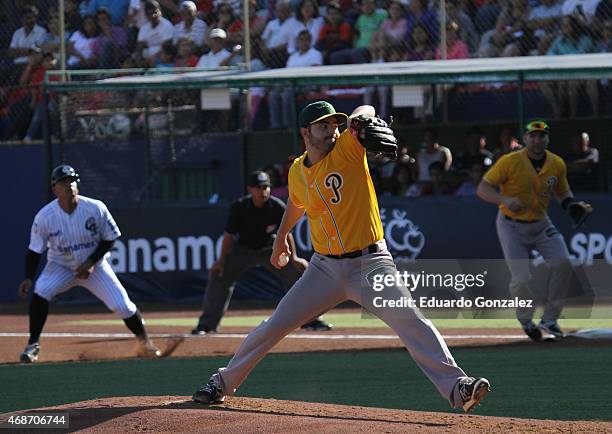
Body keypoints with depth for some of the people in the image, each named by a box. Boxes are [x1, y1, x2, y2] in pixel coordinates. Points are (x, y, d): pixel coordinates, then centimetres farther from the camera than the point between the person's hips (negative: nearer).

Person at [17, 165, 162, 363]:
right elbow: (35, 250, -9)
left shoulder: (96, 208, -20)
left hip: (95, 267, 0)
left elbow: (109, 239, -8)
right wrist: (28, 278, -19)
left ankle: (144, 342, 18)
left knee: (123, 305, -8)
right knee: (40, 293, -27)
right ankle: (33, 345, -14)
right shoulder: (45, 217, -19)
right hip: (61, 267, 0)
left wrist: (91, 262, -18)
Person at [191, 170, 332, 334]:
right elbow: (229, 234, -15)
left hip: (269, 248, 1)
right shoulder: (239, 207, -23)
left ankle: (310, 320, 3)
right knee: (218, 275, -16)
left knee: (298, 270, -11)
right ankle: (207, 324, -5)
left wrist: (293, 258, -10)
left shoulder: (277, 207, -20)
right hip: (242, 250, -1)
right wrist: (222, 260, -17)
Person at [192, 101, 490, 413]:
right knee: (275, 325, 4)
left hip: (370, 263, -4)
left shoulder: (347, 149, -8)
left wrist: (359, 120, -46)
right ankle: (224, 382, 20)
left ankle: (456, 386, -23)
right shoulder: (298, 172, 6)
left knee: (412, 322, -20)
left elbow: (366, 112, -25)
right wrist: (282, 235, 36)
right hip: (325, 268, 4)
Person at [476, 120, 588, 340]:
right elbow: (482, 189, -15)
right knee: (522, 279, -12)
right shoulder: (509, 162, -17)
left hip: (540, 224, 4)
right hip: (512, 226, -4)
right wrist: (505, 200, -32)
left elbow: (562, 192, 13)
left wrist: (573, 205, -9)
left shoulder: (557, 164, -3)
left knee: (563, 264, -14)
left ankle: (549, 319, 2)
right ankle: (526, 321, 19)